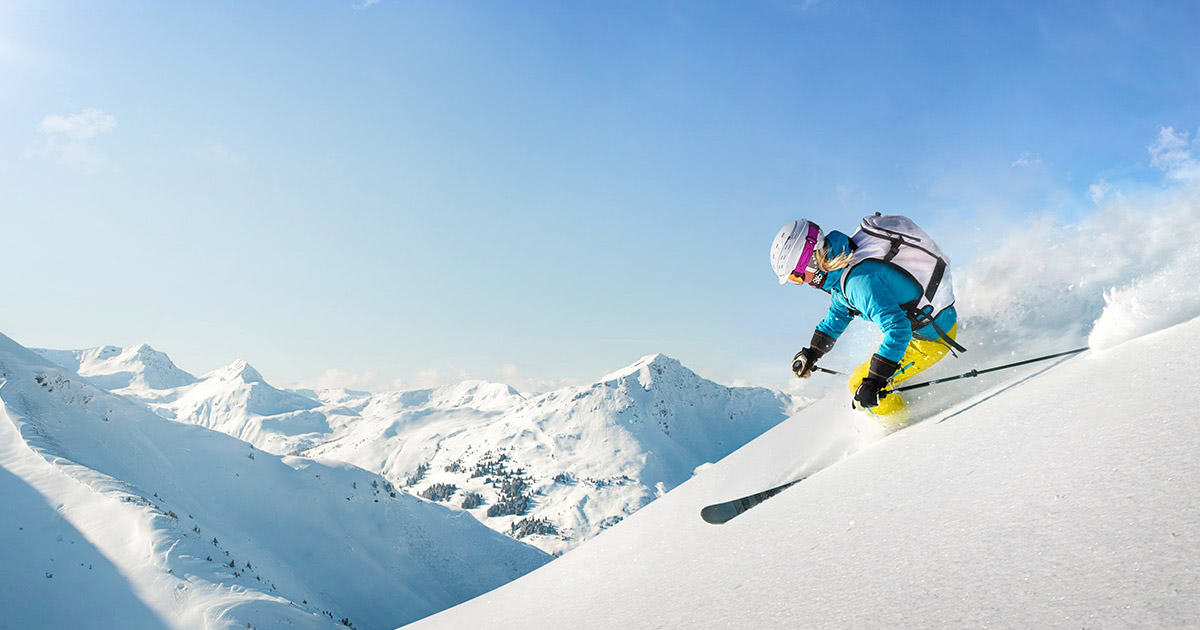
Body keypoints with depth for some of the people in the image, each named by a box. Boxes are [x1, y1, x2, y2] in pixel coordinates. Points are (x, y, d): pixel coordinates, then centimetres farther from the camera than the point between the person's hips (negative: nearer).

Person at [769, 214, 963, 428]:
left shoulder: (860, 280, -32)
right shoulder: (844, 258, 0)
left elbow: (898, 328, -37)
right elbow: (839, 310, 17)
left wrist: (874, 380, -38)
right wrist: (811, 353, 19)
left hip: (934, 336, -10)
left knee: (860, 384, -7)